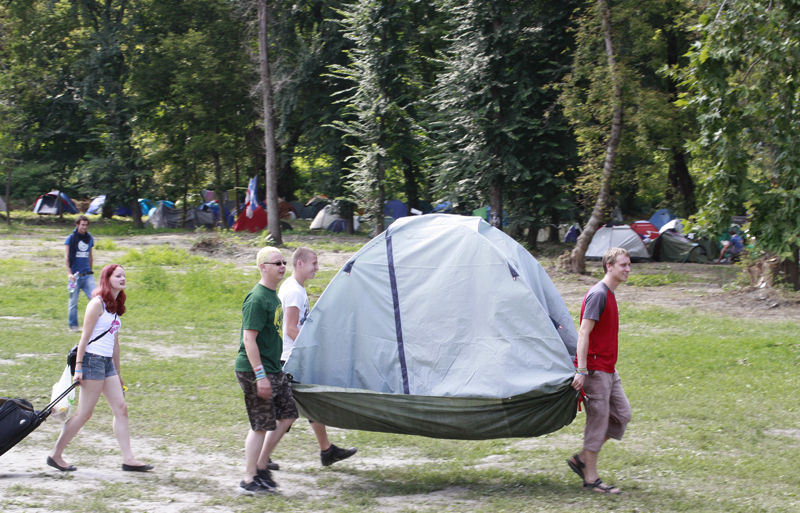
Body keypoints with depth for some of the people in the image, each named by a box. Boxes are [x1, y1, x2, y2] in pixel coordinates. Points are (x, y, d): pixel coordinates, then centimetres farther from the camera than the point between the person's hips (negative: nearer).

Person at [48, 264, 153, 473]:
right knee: (84, 412, -4)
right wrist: (78, 367, -16)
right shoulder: (98, 303, -10)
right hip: (93, 360, -9)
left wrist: (117, 373, 22)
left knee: (121, 408, 2)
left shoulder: (115, 306, 15)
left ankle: (128, 459, 2)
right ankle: (56, 455, 6)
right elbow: (85, 336, -12)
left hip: (107, 362, 9)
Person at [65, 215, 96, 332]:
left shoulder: (90, 238, 13)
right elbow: (66, 256, -8)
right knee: (73, 302, 2)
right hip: (75, 275, -4)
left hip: (87, 275, 4)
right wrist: (69, 273, -19)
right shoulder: (71, 238, -1)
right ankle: (73, 326, 13)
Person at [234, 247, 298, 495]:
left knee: (288, 415, 11)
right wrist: (260, 375, -24)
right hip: (255, 371, -10)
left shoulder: (273, 296, 13)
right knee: (261, 425, -5)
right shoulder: (257, 299, -18)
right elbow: (249, 339, -22)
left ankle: (260, 465, 20)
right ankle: (249, 481, 4)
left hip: (273, 370, 10)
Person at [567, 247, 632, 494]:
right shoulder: (598, 294, -16)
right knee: (598, 421, -4)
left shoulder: (609, 294, 14)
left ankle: (581, 459, 17)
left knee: (622, 415, 11)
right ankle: (591, 478, 4)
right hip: (595, 369, -10)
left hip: (609, 369, 10)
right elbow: (584, 332, -21)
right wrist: (581, 370, -25)